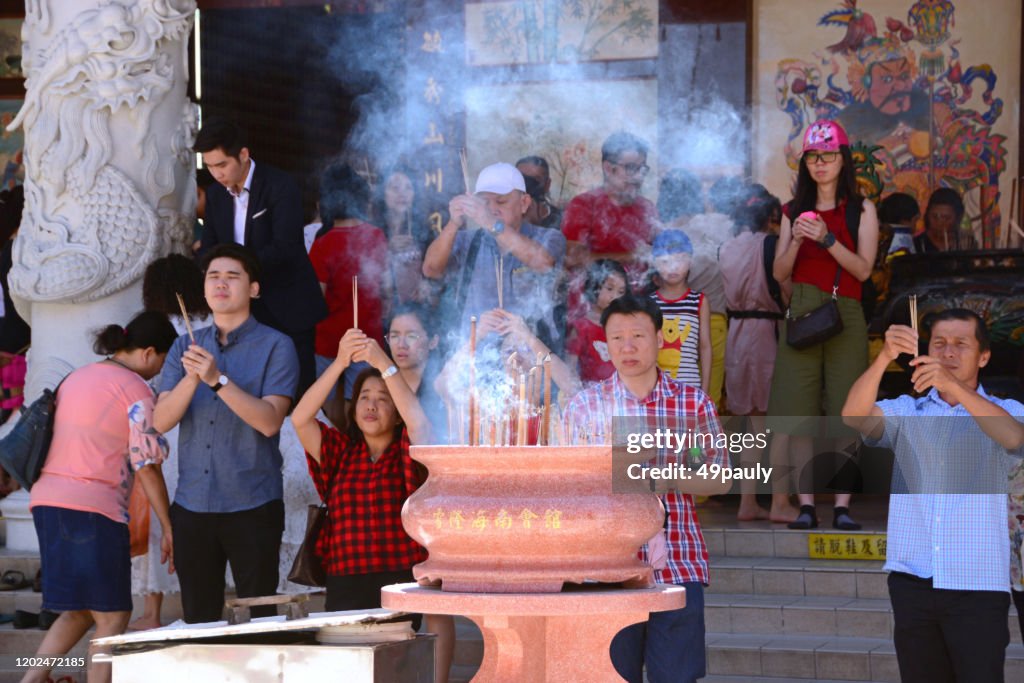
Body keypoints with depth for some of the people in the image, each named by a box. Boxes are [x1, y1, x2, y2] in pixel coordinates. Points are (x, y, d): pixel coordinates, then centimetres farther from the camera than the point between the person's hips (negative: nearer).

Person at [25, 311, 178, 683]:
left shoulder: (75, 378, 19)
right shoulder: (136, 389, -5)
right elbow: (147, 467, -9)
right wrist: (168, 528, -3)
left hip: (46, 499, 8)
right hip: (93, 507, -8)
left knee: (77, 612, 16)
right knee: (112, 617, 0)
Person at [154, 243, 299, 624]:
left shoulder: (275, 347, -2)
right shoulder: (186, 347, 11)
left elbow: (270, 421, -14)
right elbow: (161, 421, 2)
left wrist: (218, 379, -23)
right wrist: (191, 379, -16)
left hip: (252, 506, -4)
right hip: (192, 504, 4)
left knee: (258, 619, -2)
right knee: (198, 619, 8)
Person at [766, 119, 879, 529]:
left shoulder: (861, 211, 6)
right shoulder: (795, 211, 13)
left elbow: (863, 269, -4)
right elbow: (780, 273, 9)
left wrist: (827, 239, -15)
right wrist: (797, 240, -8)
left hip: (844, 316, -2)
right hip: (800, 315, 2)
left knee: (844, 412, -5)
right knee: (799, 413, -4)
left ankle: (842, 506, -5)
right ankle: (805, 504, -2)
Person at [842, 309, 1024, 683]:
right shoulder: (906, 411, 13)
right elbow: (854, 416, -6)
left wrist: (954, 387, -29)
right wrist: (885, 357, -23)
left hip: (978, 586, -2)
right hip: (911, 581, 2)